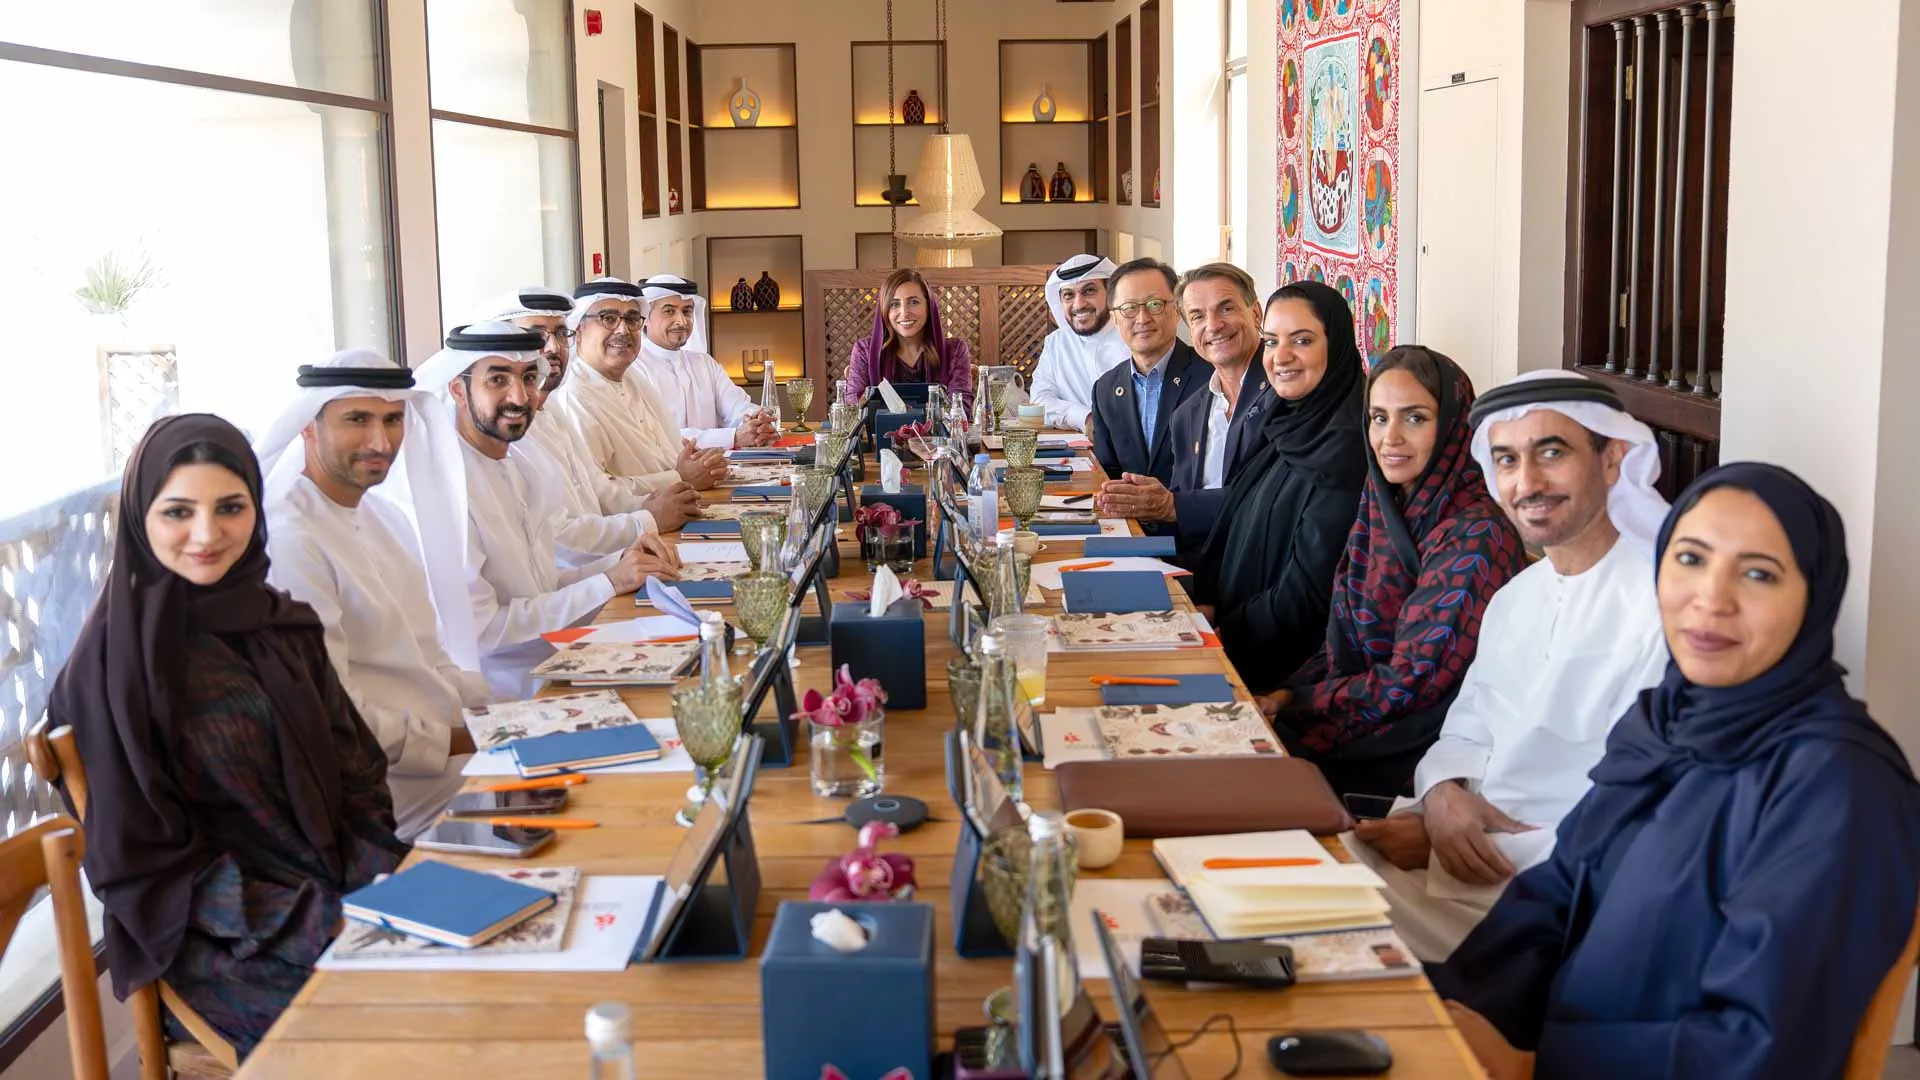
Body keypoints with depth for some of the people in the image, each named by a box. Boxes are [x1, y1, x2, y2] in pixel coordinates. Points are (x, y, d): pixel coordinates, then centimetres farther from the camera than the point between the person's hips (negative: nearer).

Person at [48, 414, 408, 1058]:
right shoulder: (117, 657, -10)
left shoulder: (284, 623, 7)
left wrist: (387, 877, -8)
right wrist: (317, 921, -17)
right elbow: (139, 859, -10)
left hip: (341, 889, 6)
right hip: (227, 951, -6)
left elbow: (355, 768, 11)